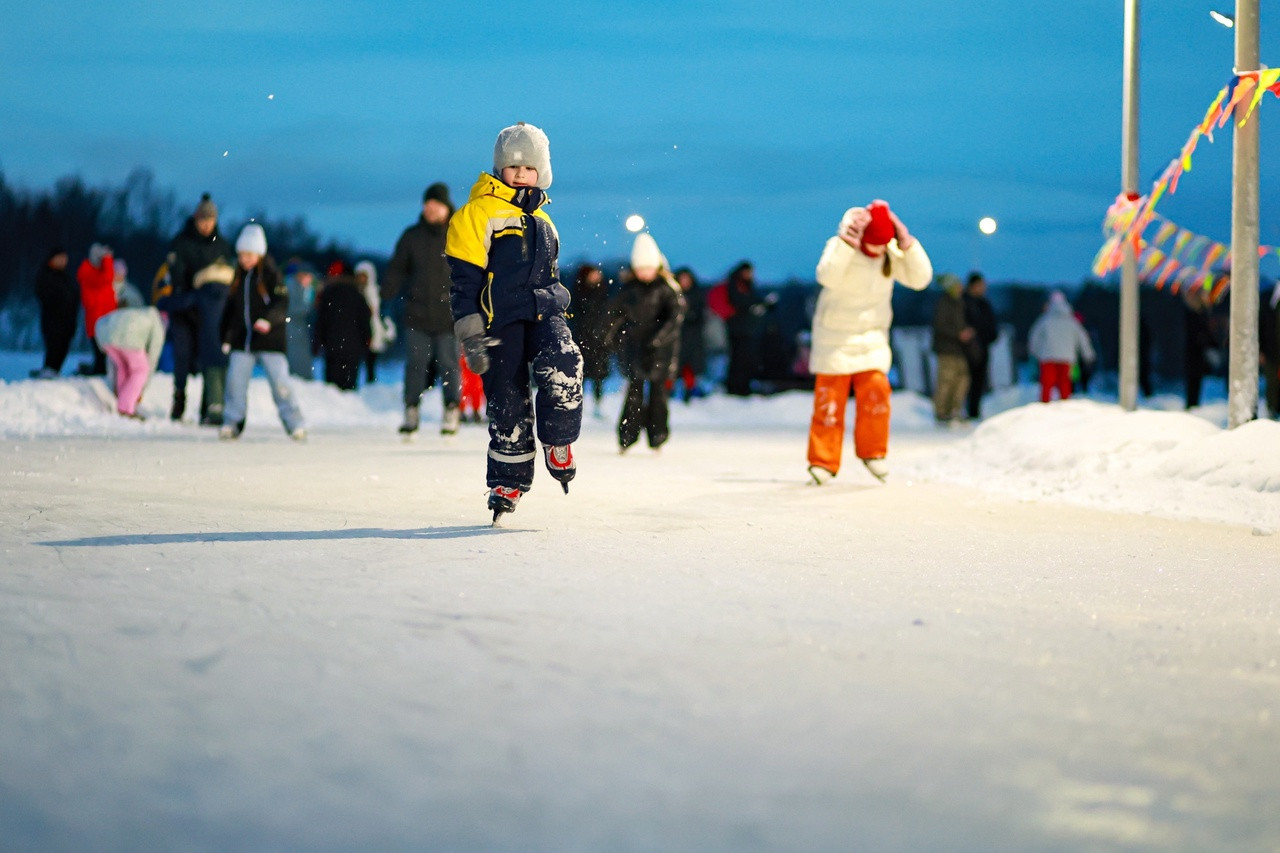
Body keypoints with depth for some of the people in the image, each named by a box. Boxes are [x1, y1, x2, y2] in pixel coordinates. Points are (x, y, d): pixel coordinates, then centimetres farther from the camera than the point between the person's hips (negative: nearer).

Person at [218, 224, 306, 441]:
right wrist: (226, 335, 20)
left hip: (271, 340, -5)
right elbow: (230, 308, 22)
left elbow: (282, 304, -13)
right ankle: (232, 423, 6)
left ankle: (295, 424, 0)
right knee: (235, 381, -3)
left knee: (279, 381, -7)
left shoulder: (271, 274, -4)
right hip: (242, 341, 5)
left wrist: (268, 320, -30)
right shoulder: (239, 277, 13)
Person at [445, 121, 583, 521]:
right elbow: (464, 283, -5)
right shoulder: (478, 213, 0)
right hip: (500, 321, -4)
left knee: (561, 367, -27)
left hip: (543, 314, 4)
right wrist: (471, 337, -11)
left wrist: (555, 317, 30)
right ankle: (508, 481, 11)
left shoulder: (542, 222, 21)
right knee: (508, 402, -4)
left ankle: (558, 443, -10)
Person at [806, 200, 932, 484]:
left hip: (873, 336, 3)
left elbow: (921, 279, -11)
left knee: (875, 390, -13)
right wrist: (847, 241, -37)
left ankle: (872, 451, 5)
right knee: (829, 398, -4)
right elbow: (827, 276, -33)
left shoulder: (892, 253, -2)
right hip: (835, 336, -3)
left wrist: (907, 244, -21)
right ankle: (823, 461, 5)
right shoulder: (840, 245, -14)